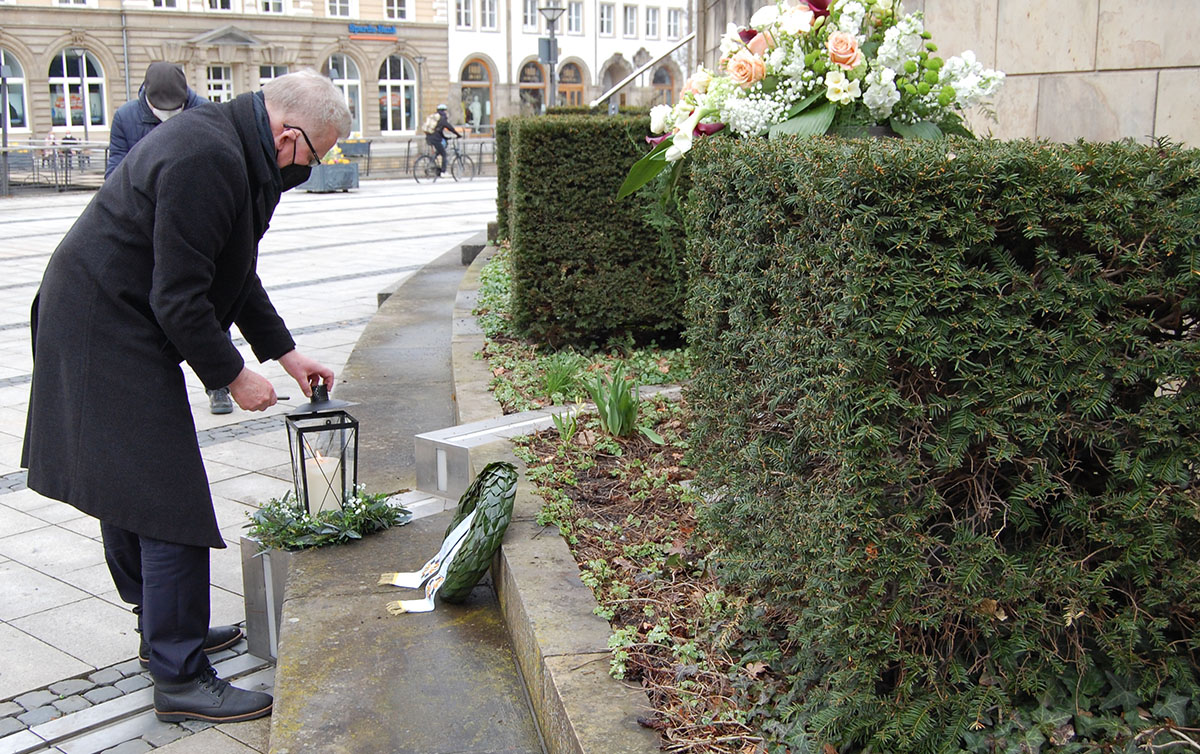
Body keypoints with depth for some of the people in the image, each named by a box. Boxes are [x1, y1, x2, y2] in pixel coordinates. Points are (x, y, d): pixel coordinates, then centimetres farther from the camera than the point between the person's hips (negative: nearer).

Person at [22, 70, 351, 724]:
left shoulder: (230, 143, 9)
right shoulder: (207, 159, -25)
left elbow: (234, 272, 18)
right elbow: (179, 298, -25)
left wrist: (283, 351, 15)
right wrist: (232, 376, -13)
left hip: (97, 322, 11)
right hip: (111, 334, -11)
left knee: (124, 483, 21)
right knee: (170, 503, -8)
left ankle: (161, 624, 39)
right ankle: (180, 678, 1)